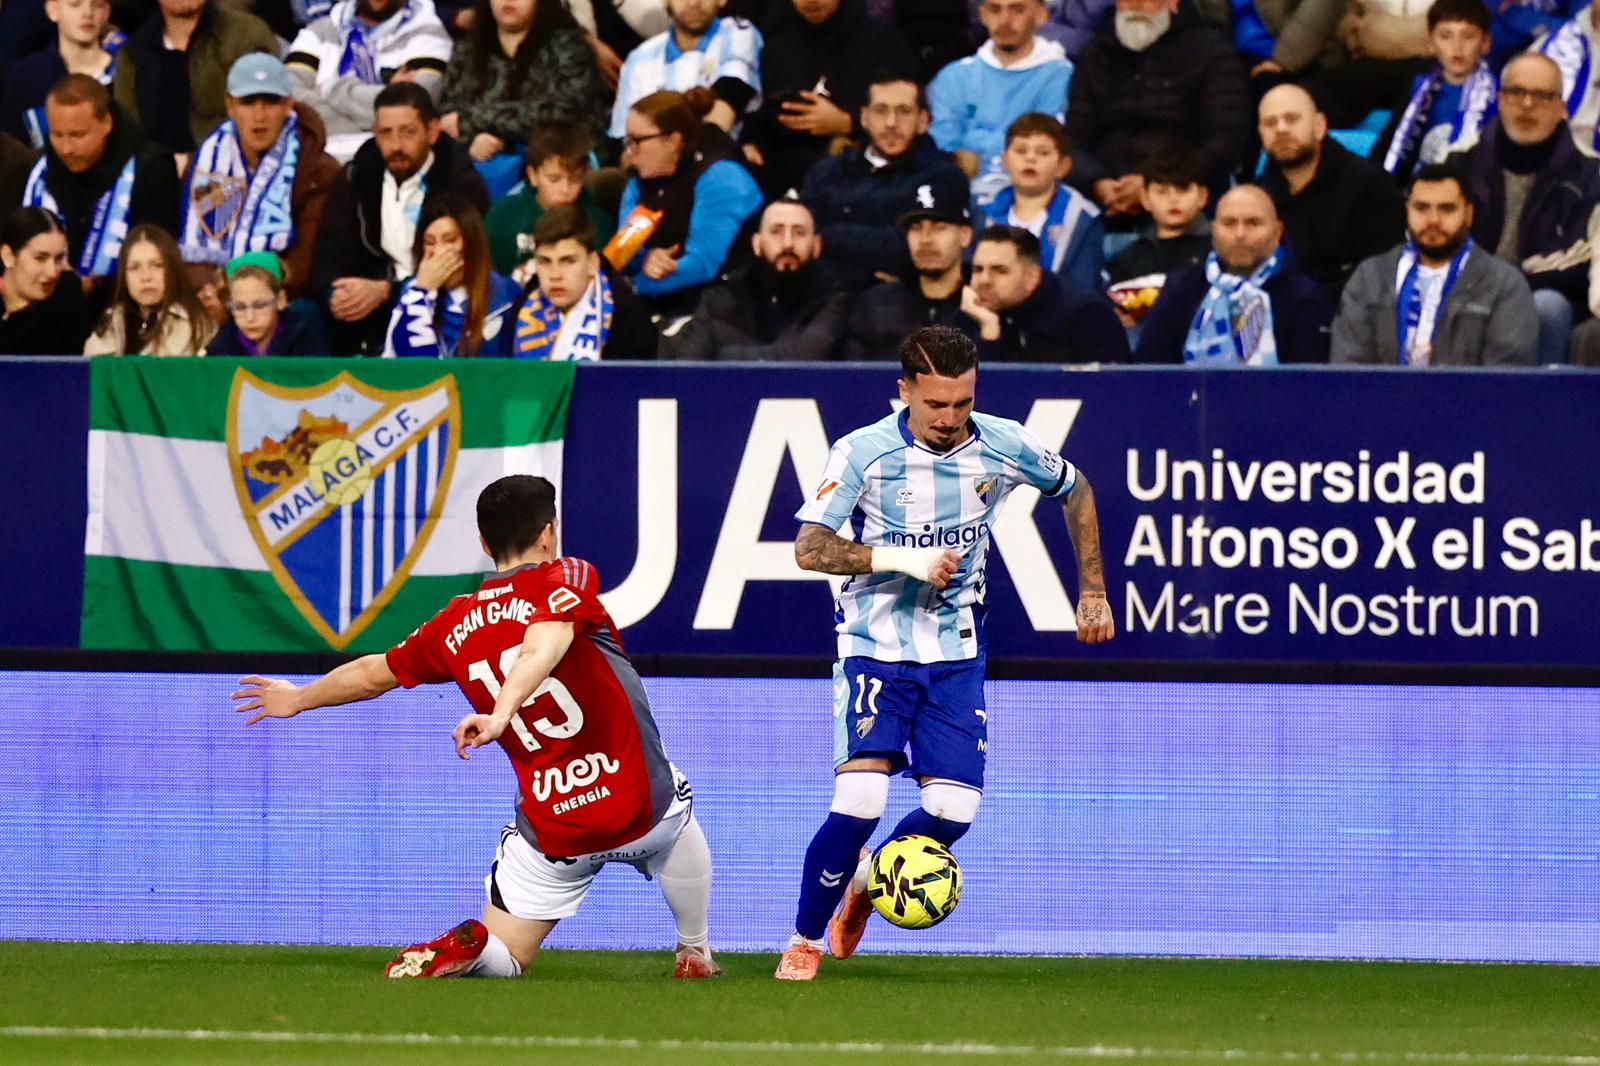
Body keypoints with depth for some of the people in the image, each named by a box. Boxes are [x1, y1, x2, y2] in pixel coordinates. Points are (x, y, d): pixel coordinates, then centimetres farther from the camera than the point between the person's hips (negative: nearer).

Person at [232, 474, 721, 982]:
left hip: (552, 839, 2)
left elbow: (373, 674, 21)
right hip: (640, 808, -2)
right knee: (676, 811, 34)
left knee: (499, 958, 14)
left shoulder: (455, 625, 7)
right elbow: (542, 647, -27)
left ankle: (449, 955, -18)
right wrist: (503, 713, -38)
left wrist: (300, 698, 38)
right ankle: (694, 955, 39)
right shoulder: (565, 578, -6)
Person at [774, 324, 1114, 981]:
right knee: (859, 802, -19)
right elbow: (810, 548, -18)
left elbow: (1075, 490, 15)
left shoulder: (1003, 447, -4)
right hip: (874, 648, -3)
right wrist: (901, 560, -28)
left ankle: (869, 879, 24)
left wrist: (1093, 592, 15)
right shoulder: (863, 453, -14)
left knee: (954, 809, -8)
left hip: (955, 654, 3)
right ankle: (804, 940, 1)